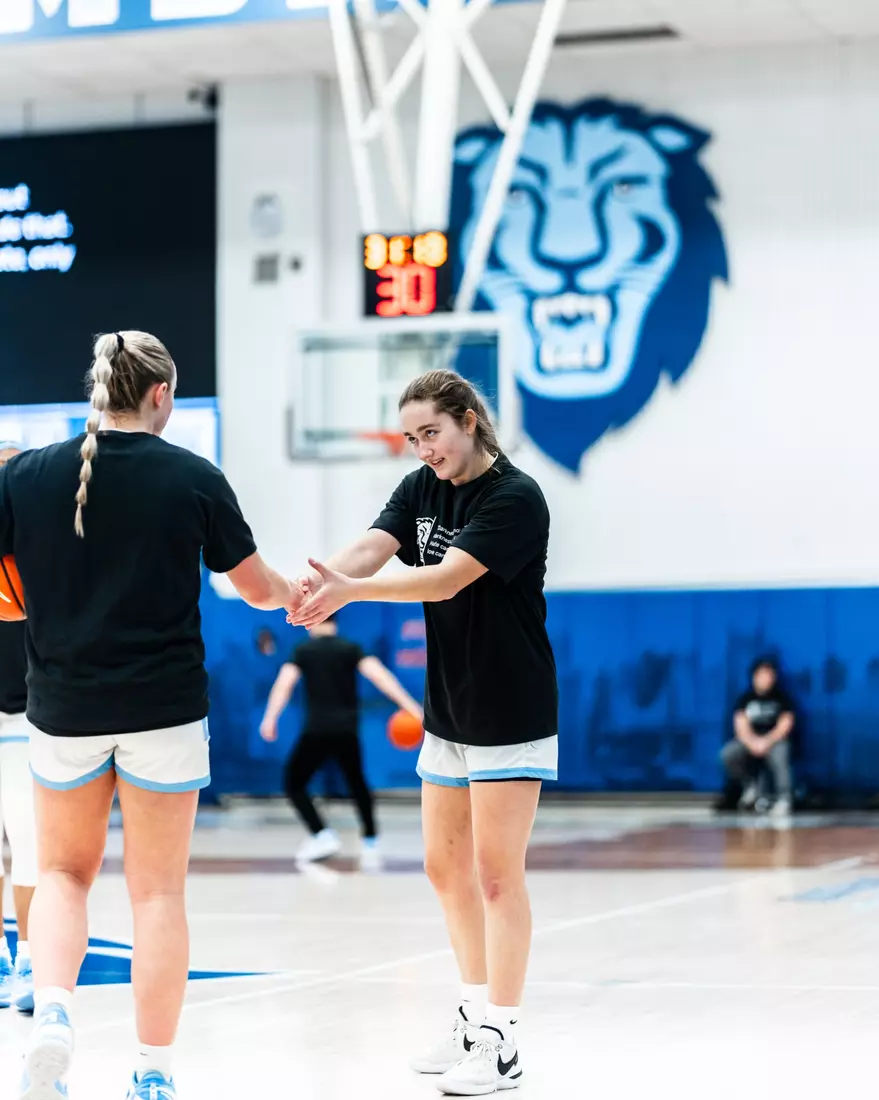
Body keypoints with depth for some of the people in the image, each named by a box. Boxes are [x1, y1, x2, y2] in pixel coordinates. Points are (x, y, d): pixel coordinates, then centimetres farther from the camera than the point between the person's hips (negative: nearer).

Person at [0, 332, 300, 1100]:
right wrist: (294, 597, 27)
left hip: (63, 711, 1)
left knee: (64, 872, 18)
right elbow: (255, 585, 5)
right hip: (165, 710, -1)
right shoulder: (193, 477, -5)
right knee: (159, 890, 8)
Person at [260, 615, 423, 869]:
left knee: (294, 783, 9)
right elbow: (379, 674, -7)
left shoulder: (303, 650, 5)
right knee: (357, 784, 21)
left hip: (317, 730, -3)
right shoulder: (350, 648, 7)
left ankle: (322, 836, -9)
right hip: (347, 731, 3)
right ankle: (370, 846, 13)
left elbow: (285, 682, -10)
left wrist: (270, 719, -16)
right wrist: (409, 706, -12)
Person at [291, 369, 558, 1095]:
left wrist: (352, 590, -41)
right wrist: (323, 585, -35)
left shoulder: (515, 498, -17)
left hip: (511, 715, -7)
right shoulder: (422, 490, 4)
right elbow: (370, 548, -13)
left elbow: (448, 577, -29)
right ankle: (476, 1017, 25)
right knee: (446, 868, 11)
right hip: (448, 714, 7)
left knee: (496, 873, -5)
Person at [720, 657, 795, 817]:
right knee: (728, 754, -25)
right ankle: (750, 787, 0)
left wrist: (767, 742, -24)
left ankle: (783, 799, -31)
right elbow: (741, 726, -6)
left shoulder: (781, 697, -1)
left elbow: (785, 725, -9)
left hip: (775, 740, -3)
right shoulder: (745, 698, 3)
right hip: (749, 741, 3)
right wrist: (753, 743, -27)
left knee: (779, 753, -38)